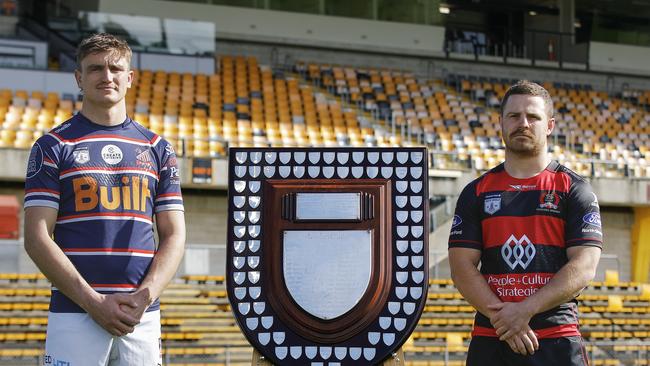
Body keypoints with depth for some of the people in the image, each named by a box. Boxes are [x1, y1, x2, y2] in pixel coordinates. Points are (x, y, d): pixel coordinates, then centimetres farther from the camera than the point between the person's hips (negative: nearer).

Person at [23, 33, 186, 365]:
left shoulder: (157, 148, 13)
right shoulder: (53, 146, 4)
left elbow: (174, 235, 9)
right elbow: (37, 238, -3)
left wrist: (145, 296, -7)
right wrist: (93, 301, -12)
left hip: (143, 314, 2)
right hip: (73, 312, -2)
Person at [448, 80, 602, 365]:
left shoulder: (574, 190, 5)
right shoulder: (476, 192, 10)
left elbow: (584, 267, -5)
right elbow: (462, 267, 2)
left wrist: (525, 309, -15)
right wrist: (502, 318, -12)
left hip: (558, 341, -2)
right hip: (490, 340, 2)